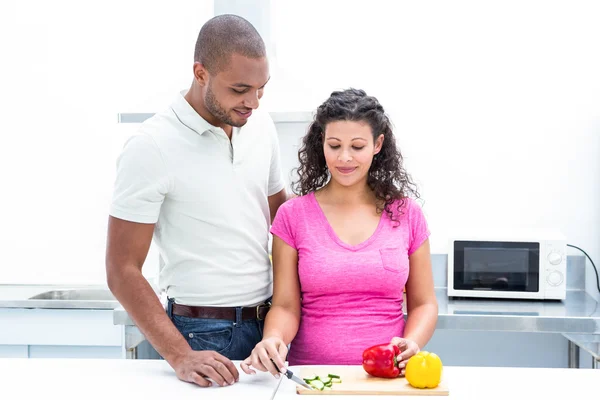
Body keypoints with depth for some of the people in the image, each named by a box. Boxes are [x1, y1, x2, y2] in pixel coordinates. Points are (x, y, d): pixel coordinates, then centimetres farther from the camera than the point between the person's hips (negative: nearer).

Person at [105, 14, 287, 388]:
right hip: (202, 335, -5)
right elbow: (122, 271, -14)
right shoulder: (151, 147, -15)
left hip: (268, 323, 6)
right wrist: (181, 357, -22)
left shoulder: (261, 124, 3)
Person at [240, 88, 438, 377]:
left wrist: (411, 344, -7)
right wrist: (273, 339, -16)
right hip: (312, 373, 0)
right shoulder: (293, 215, 5)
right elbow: (286, 305, 5)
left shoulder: (405, 214, 8)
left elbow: (423, 304, 12)